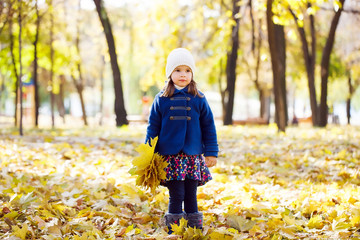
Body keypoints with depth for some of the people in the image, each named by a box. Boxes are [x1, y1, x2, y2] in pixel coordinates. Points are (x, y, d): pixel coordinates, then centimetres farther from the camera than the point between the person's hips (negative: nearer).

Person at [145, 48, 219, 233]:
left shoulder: (199, 99, 4)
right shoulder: (161, 100, 1)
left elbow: (209, 127, 8)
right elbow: (153, 127, 6)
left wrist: (211, 153, 5)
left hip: (193, 157, 1)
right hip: (170, 157, -1)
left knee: (191, 196, 8)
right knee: (176, 196, -2)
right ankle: (174, 231, 9)